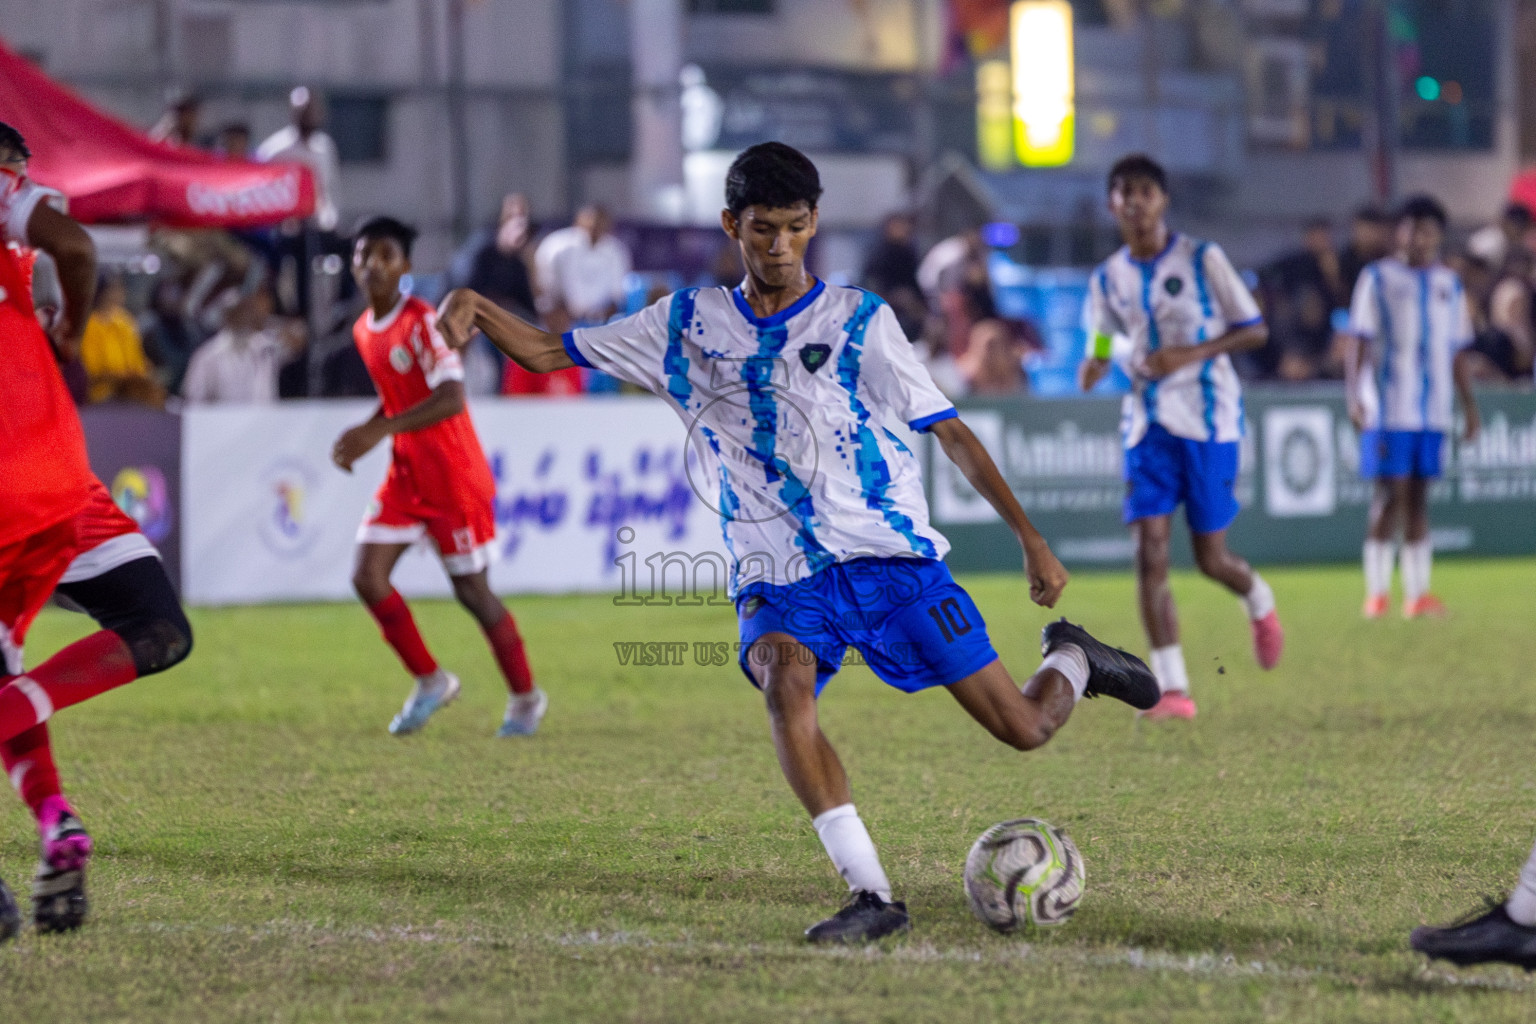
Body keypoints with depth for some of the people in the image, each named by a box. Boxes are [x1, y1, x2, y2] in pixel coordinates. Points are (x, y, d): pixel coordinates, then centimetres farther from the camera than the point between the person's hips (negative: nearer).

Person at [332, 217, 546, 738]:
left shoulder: (422, 322, -18)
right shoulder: (364, 330, 8)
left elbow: (450, 399, -29)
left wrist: (377, 431, -34)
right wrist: (360, 435, 4)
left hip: (454, 476, -7)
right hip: (405, 475, 7)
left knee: (471, 590, 0)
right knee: (368, 577, -5)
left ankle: (525, 698, 18)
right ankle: (430, 681, 11)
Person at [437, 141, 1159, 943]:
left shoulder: (857, 321, 1)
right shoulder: (688, 325, 8)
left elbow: (949, 431, 2)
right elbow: (544, 352, 11)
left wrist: (1029, 538, -3)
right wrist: (476, 306, -10)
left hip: (889, 557, -1)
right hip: (777, 578, 1)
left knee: (1023, 728, -5)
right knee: (783, 679, -34)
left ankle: (1073, 663, 34)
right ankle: (870, 896, -33)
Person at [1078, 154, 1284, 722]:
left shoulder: (1202, 259, -5)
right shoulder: (1109, 278, 6)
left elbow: (1254, 330, -2)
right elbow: (1103, 351, 15)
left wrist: (1191, 355, -17)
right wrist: (1093, 368, -11)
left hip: (1207, 419, -3)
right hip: (1146, 423, 3)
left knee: (1210, 558, 0)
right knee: (1150, 551, -10)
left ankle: (1259, 602, 37)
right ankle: (1172, 689, -8)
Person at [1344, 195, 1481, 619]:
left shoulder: (1449, 283, 15)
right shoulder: (1378, 278, 1)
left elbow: (1458, 349, 20)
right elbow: (1359, 341, -3)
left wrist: (1469, 404, 16)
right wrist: (1353, 395, -13)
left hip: (1433, 409, 4)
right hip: (1389, 406, -4)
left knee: (1418, 494, 4)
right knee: (1390, 495, -7)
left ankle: (1417, 592, 5)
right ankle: (1376, 592, -1)